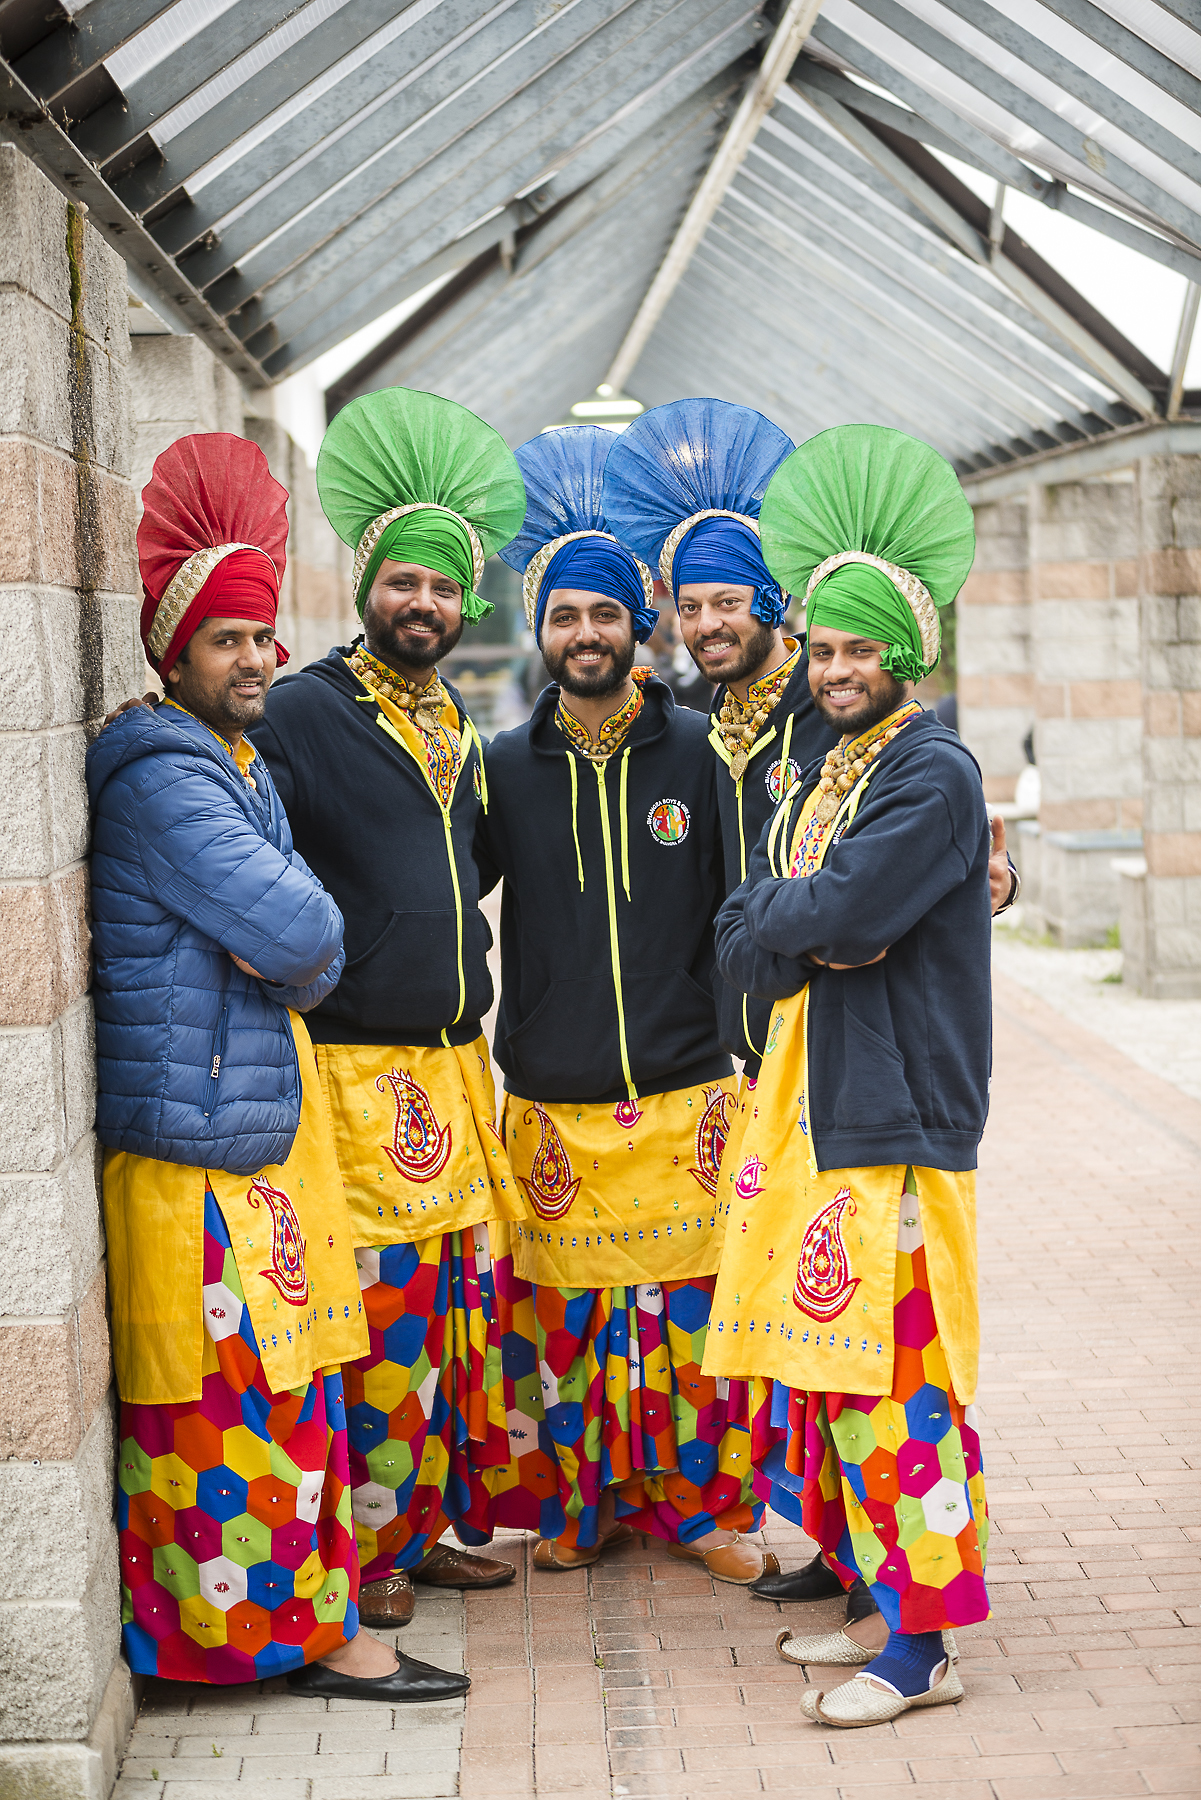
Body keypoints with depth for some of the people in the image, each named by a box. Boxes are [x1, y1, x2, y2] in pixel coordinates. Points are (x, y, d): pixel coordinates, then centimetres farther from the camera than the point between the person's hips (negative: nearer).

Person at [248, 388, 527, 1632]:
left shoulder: (455, 726, 16)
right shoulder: (305, 711, -8)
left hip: (454, 1061, 7)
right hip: (356, 1063, -7)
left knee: (460, 1297, 11)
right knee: (380, 1304, -6)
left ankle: (433, 1522, 23)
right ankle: (368, 1545, 7)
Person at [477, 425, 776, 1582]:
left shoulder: (696, 755, 2)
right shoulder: (506, 769, 6)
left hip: (684, 1093, -1)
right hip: (552, 1101, 1)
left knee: (689, 1300, 3)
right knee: (566, 1309, 6)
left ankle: (702, 1506, 18)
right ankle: (580, 1508, 22)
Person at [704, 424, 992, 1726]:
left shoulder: (935, 775, -11)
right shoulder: (820, 778, 17)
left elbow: (833, 913, -21)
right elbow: (737, 947, 12)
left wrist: (780, 908, -2)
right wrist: (811, 931, -8)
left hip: (895, 1118, -9)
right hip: (813, 1104, 9)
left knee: (893, 1375, -8)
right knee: (829, 1370, 12)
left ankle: (921, 1647, -1)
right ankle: (878, 1603, 23)